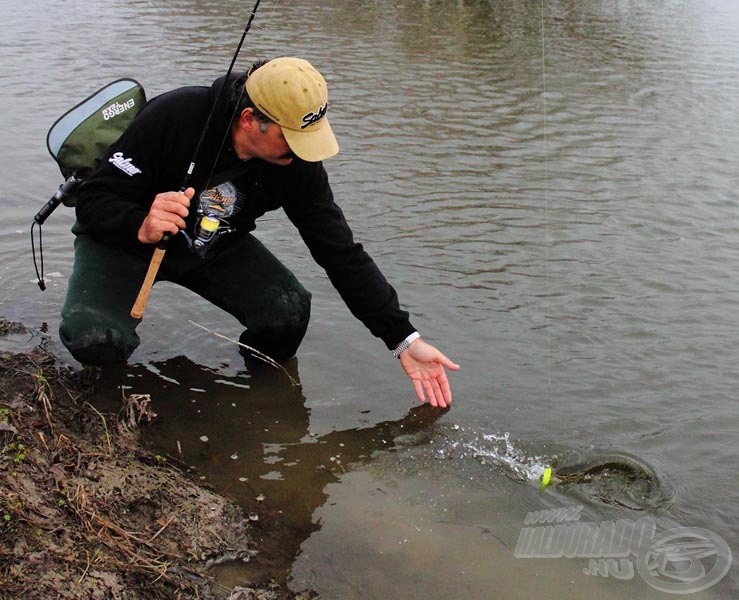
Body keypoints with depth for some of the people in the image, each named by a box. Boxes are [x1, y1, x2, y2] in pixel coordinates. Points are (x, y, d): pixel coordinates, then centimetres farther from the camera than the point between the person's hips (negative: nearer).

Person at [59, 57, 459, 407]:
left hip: (213, 245, 3)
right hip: (123, 237, -3)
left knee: (288, 312, -22)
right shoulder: (175, 117, -31)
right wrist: (141, 227, -48)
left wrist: (404, 339, -18)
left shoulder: (297, 163, -18)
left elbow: (342, 253, -14)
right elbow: (93, 199, -24)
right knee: (96, 341, -30)